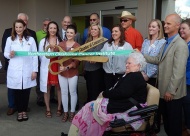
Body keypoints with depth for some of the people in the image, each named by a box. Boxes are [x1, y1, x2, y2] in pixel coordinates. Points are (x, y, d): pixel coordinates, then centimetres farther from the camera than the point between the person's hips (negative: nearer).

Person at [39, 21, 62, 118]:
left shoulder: (60, 41, 1)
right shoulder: (43, 41, 2)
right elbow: (40, 55, 5)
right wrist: (45, 63, 1)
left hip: (58, 67, 0)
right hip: (46, 67, 0)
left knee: (58, 87, 7)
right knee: (46, 88, 6)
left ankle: (59, 108, 21)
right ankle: (48, 109, 18)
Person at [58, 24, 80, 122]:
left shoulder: (77, 46, -9)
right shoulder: (61, 44, 3)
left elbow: (77, 61, -13)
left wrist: (67, 67, -24)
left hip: (72, 73, -3)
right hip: (61, 72, 3)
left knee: (72, 92, 10)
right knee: (64, 92, 11)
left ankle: (72, 112, 24)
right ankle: (65, 112, 24)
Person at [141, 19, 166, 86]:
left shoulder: (163, 42, -10)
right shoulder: (145, 41, 8)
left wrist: (148, 75, -13)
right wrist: (142, 72, -3)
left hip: (154, 76, -5)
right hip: (143, 75, 5)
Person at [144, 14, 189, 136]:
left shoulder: (181, 45, -20)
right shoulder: (166, 42, 12)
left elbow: (178, 72, -23)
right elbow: (158, 60, 14)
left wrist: (171, 91, -21)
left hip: (172, 92, -9)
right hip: (163, 89, 9)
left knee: (174, 120, 9)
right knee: (165, 117, 21)